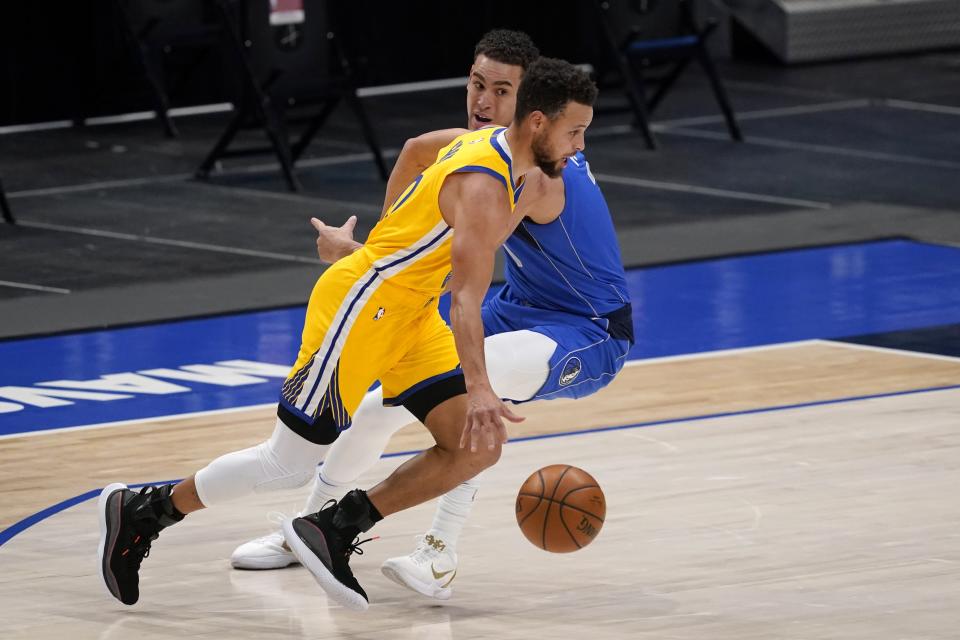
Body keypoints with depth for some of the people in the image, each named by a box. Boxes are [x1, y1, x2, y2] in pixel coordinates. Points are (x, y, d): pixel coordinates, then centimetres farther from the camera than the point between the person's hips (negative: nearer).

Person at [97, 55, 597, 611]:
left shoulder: (491, 146, 5)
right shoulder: (484, 188, -25)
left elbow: (421, 149, 25)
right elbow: (465, 300, -34)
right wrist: (479, 390, -44)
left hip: (409, 316, 10)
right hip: (360, 309, -10)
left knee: (478, 447, -5)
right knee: (288, 465, -3)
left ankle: (335, 532, -2)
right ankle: (142, 513, 13)